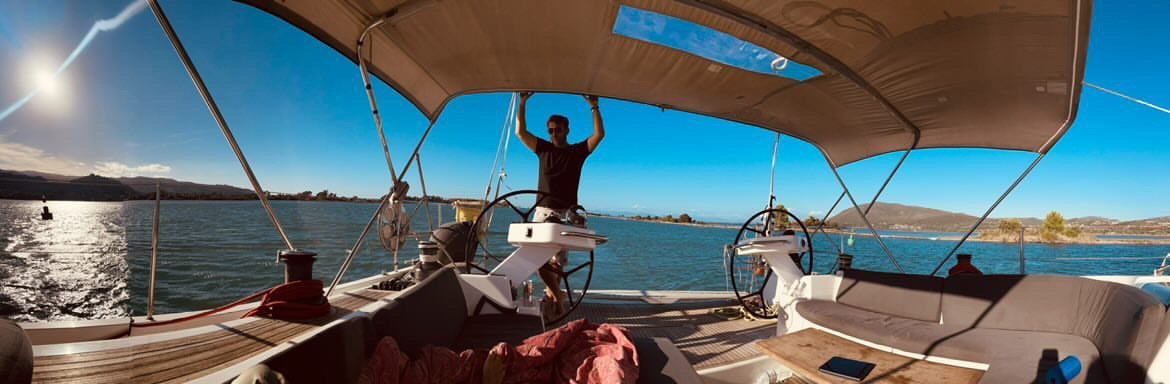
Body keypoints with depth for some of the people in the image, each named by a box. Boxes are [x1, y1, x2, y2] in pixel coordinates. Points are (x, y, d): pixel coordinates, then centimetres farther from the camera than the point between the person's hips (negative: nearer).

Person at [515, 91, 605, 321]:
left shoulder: (578, 151, 9)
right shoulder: (543, 149, 14)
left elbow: (599, 134, -3)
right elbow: (520, 132, 8)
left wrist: (594, 107, -8)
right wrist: (522, 104, 2)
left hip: (566, 213, -1)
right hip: (543, 210, 2)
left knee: (558, 258, -5)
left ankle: (553, 293, 11)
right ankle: (557, 296, -2)